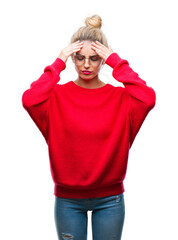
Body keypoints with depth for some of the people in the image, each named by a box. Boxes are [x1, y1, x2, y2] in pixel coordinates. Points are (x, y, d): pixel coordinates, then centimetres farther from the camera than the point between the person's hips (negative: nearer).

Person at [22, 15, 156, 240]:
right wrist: (58, 63, -18)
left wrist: (117, 62, -17)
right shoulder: (58, 95, -4)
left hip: (109, 198, 1)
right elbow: (29, 100, -25)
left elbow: (148, 99, -23)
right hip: (67, 198, 0)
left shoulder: (120, 96, -3)